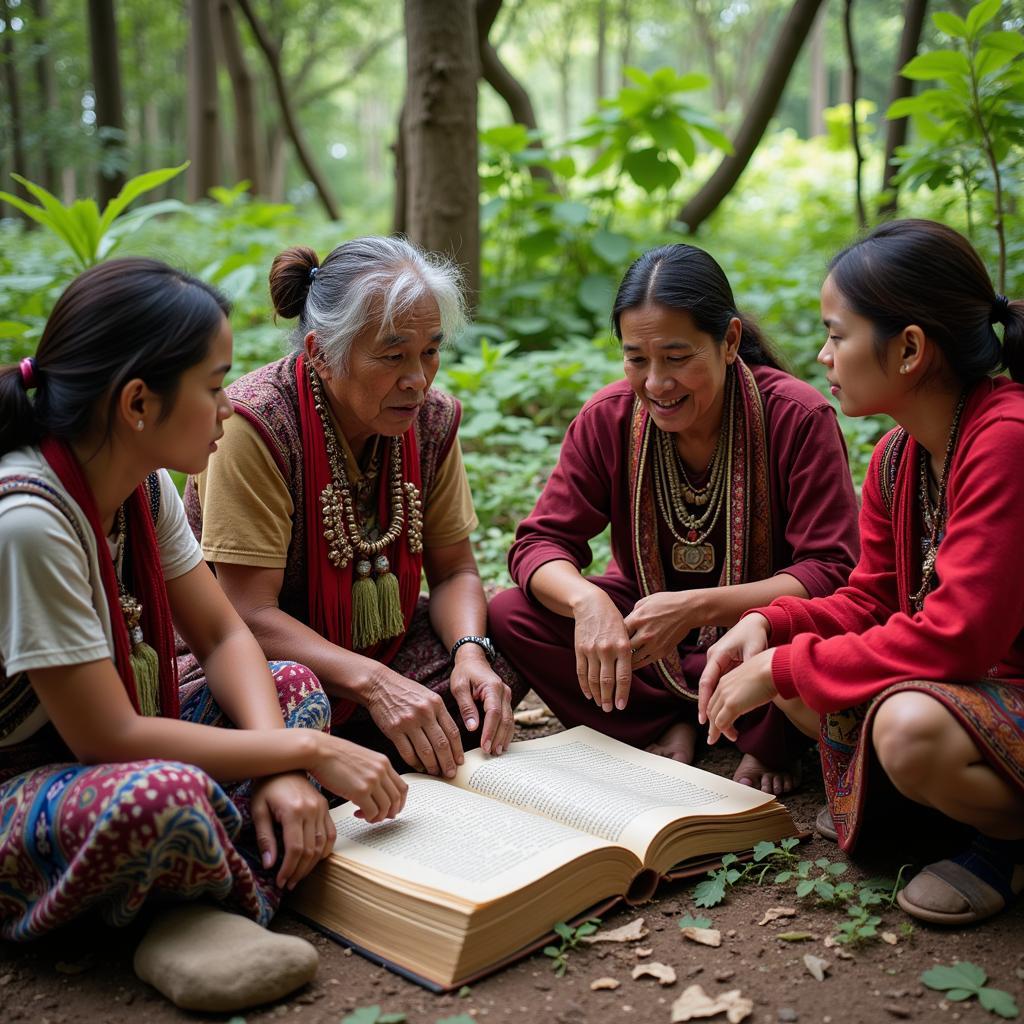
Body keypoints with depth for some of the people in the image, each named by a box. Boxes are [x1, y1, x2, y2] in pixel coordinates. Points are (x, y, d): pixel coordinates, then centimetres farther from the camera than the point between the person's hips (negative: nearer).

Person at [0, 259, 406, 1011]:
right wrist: (304, 751, -20)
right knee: (165, 797, -38)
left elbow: (224, 637, 1)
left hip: (94, 761, 9)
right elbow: (110, 738, -27)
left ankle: (197, 919, -15)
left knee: (293, 687, 2)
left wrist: (280, 767, -17)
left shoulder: (145, 484, -2)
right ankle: (251, 898, -4)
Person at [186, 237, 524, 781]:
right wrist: (374, 684, -37)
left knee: (501, 653, -15)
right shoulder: (256, 423, -25)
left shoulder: (431, 418, -7)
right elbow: (249, 614, -26)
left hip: (369, 643, 6)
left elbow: (454, 570, 0)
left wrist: (470, 651, -21)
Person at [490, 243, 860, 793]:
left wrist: (697, 607, -35)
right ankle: (670, 726, -9)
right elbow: (541, 541, -11)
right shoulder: (608, 418, -11)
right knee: (508, 616, -20)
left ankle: (769, 742, -3)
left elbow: (832, 573, -22)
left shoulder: (799, 418, -20)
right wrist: (587, 600, -35)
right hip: (645, 619, 3)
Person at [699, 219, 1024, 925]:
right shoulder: (898, 455, 1)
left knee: (911, 725, -35)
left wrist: (786, 666, -24)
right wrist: (770, 626, -13)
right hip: (965, 681, 8)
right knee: (783, 669, -2)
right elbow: (870, 602, 7)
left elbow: (958, 635, -31)